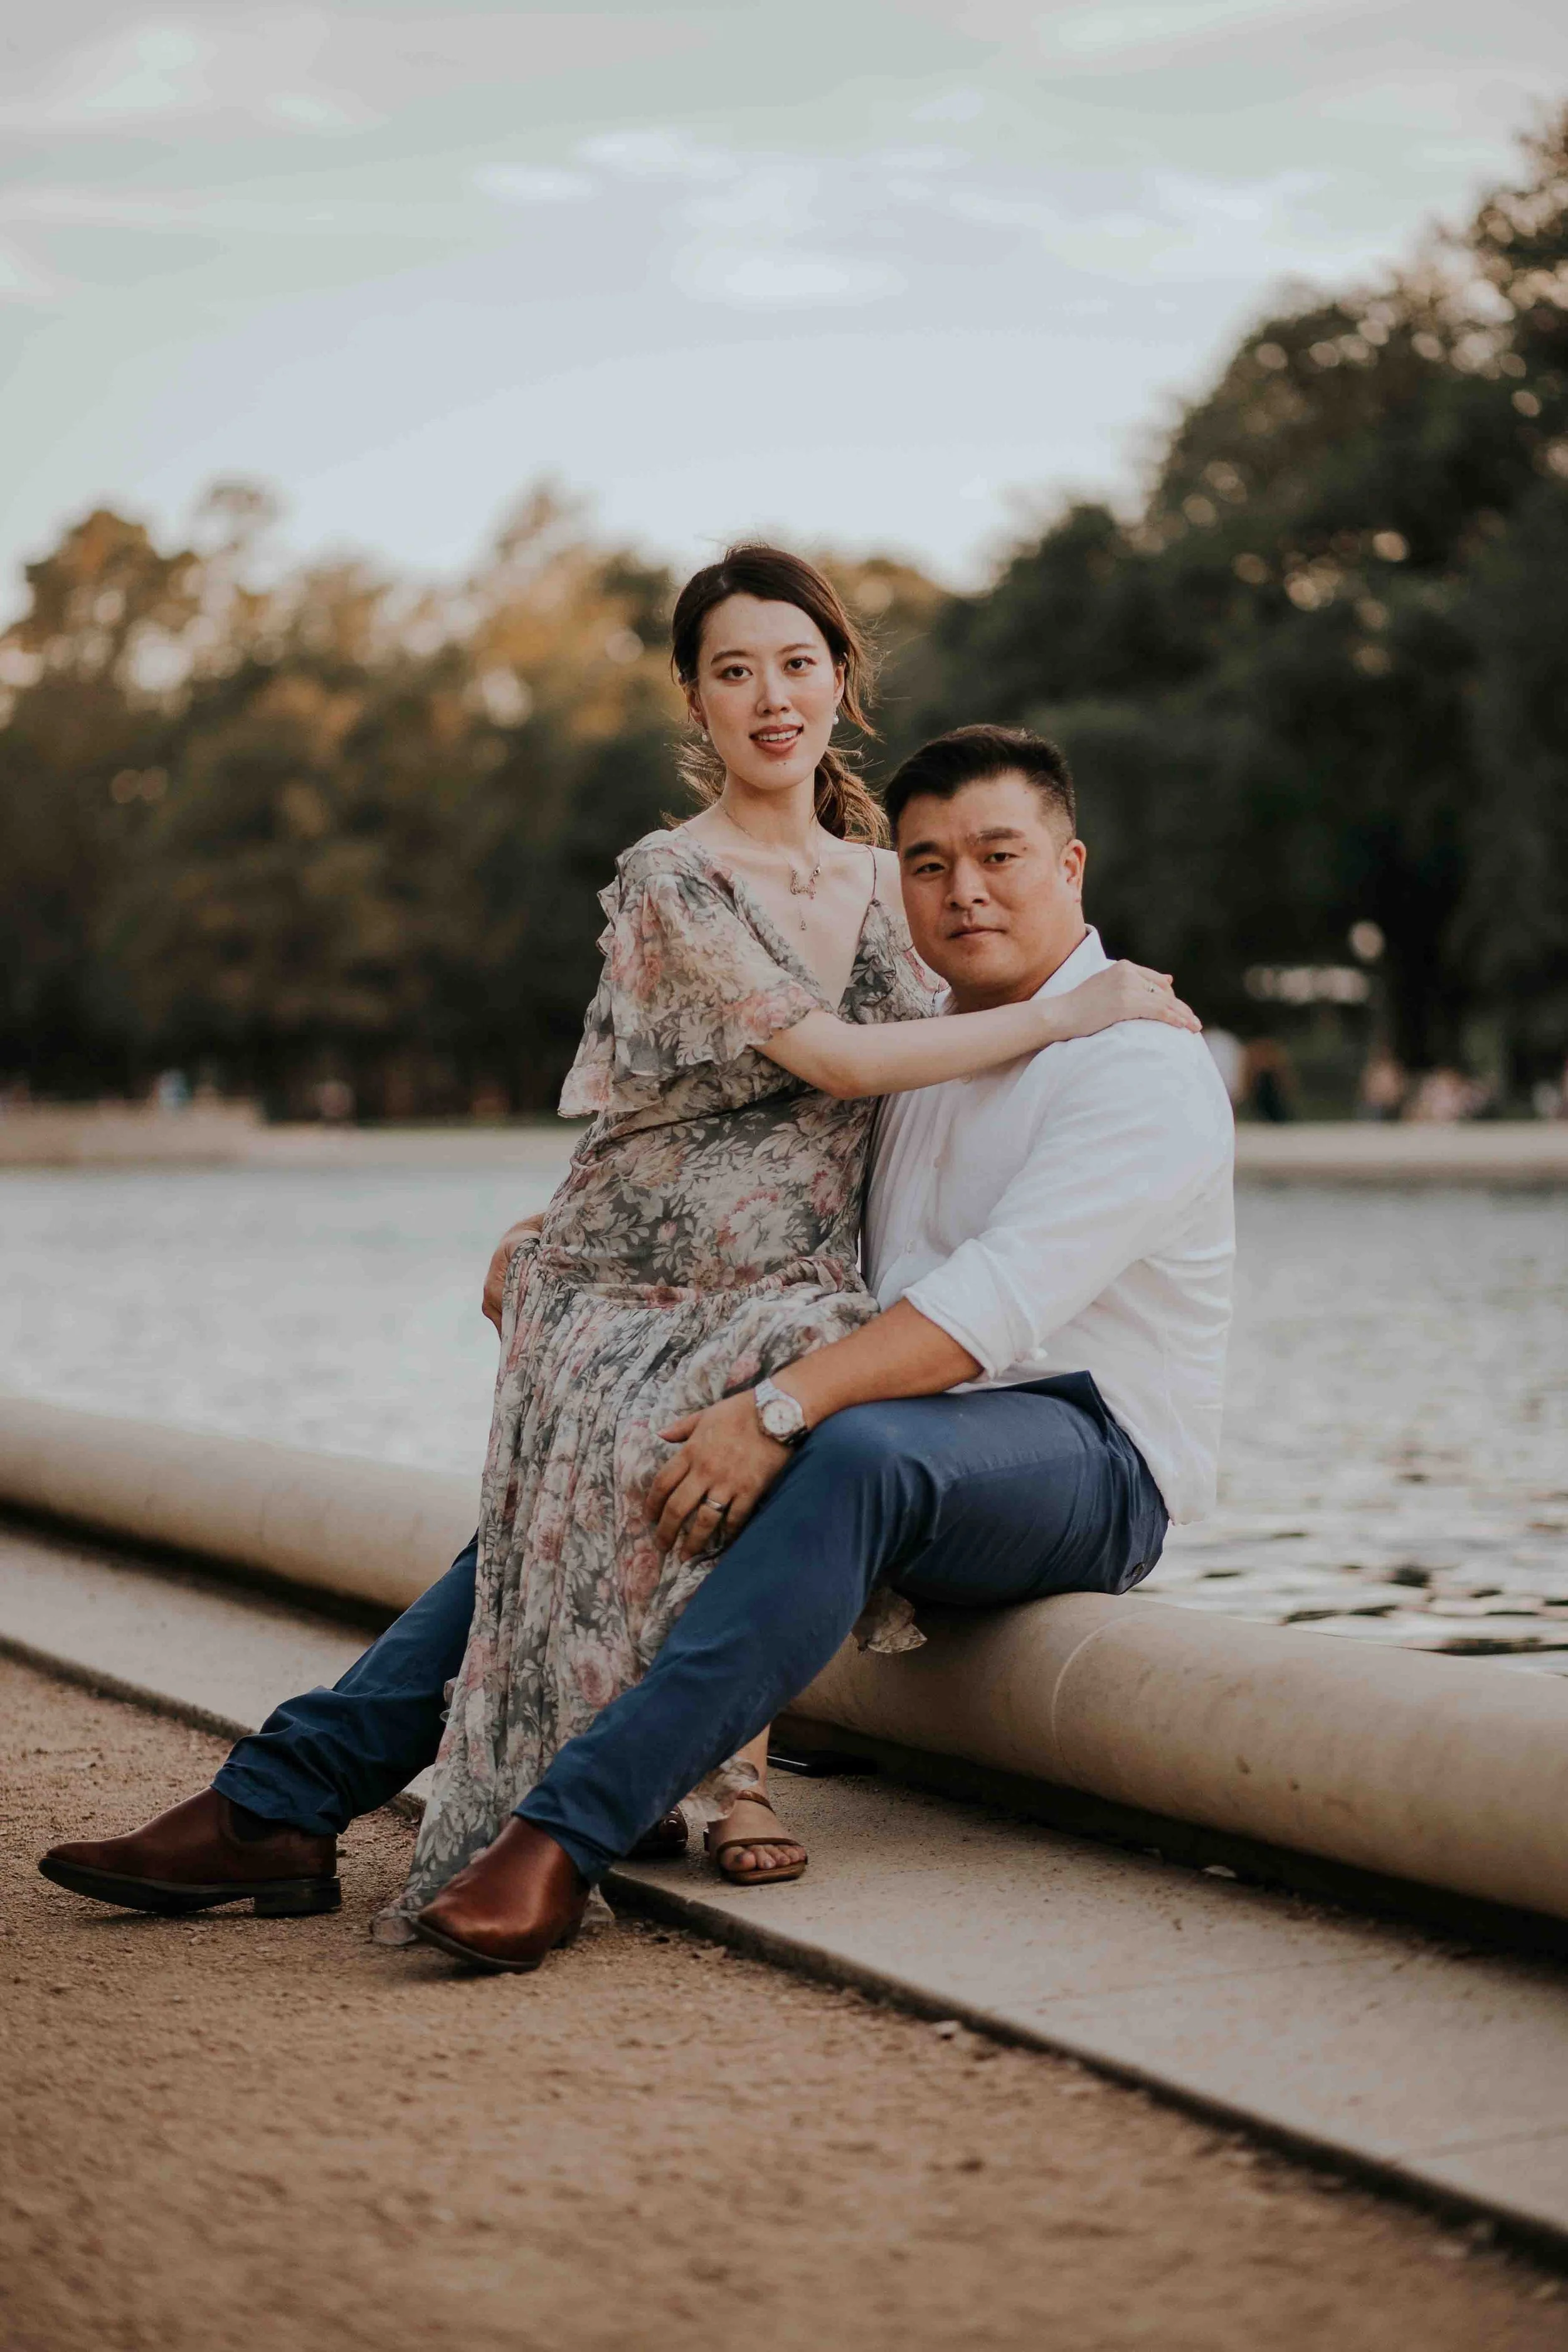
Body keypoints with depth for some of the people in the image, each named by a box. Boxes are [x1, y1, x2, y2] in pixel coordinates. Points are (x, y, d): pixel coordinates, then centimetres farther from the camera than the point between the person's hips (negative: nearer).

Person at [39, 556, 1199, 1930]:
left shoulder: (886, 887, 15)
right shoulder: (670, 883, -5)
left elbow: (923, 1104, 26)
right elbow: (839, 1059, -15)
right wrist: (1065, 1014, -12)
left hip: (795, 1299, 3)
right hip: (627, 1298, -3)